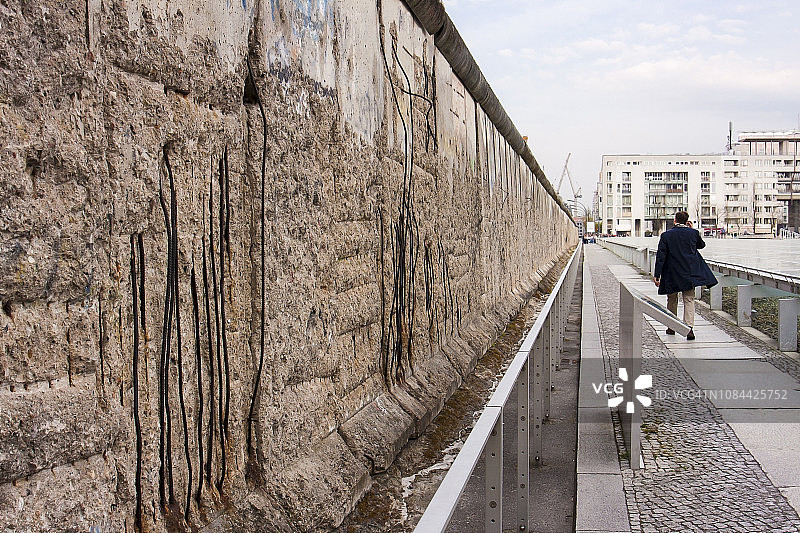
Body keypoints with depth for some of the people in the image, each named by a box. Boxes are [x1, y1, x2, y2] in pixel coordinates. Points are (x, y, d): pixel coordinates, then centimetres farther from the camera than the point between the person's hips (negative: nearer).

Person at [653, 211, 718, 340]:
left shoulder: (666, 235, -6)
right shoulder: (693, 233, -2)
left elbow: (660, 256, -9)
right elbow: (701, 245, 19)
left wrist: (657, 275, -7)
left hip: (671, 274, -1)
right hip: (689, 273, 1)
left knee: (672, 300, 14)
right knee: (689, 300, 2)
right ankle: (689, 328, -14)